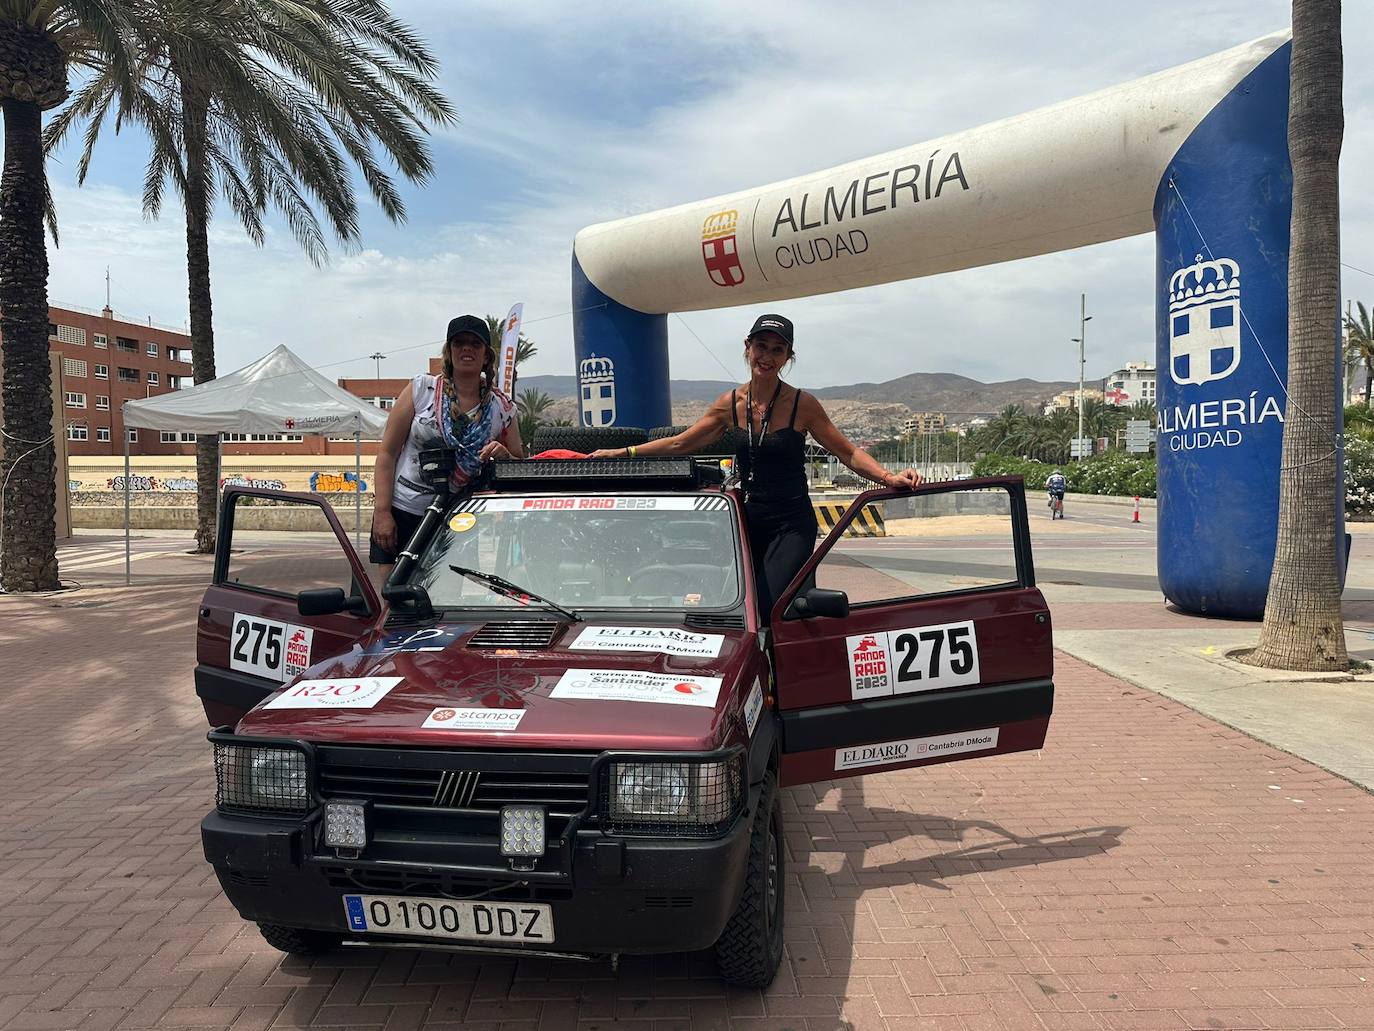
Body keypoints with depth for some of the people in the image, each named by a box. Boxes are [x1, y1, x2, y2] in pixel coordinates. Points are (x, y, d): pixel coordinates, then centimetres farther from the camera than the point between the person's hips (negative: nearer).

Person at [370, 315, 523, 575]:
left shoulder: (502, 408, 6)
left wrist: (504, 457, -13)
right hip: (402, 514, -1)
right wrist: (382, 512, -8)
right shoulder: (421, 389, 1)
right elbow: (387, 453, 0)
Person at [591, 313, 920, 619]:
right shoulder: (730, 404, 4)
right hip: (749, 520, 4)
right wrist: (620, 453, 9)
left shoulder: (802, 404, -6)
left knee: (767, 609, -20)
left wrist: (889, 477, -20)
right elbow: (679, 444, 12)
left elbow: (850, 453, -3)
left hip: (792, 525, -4)